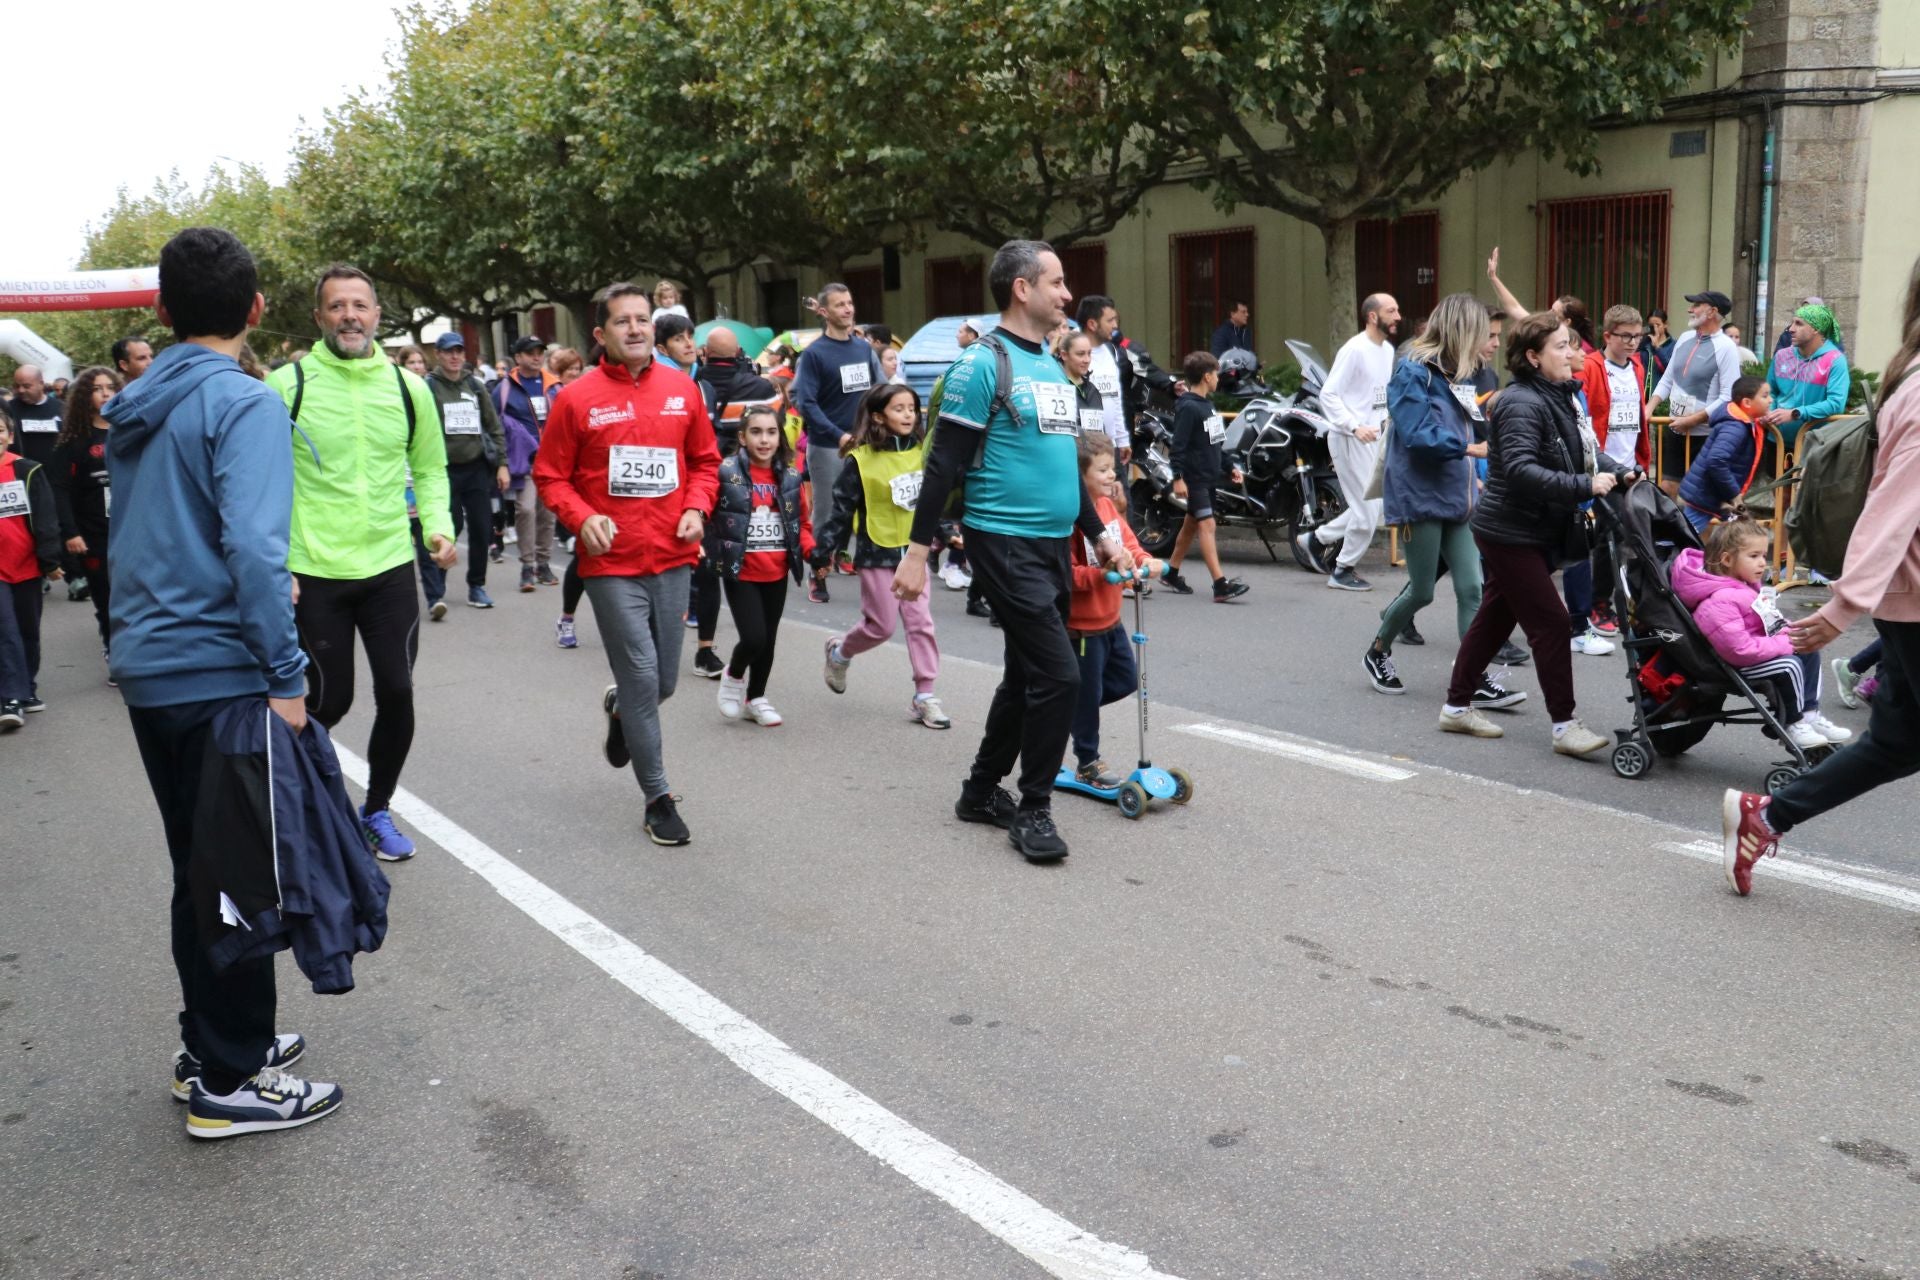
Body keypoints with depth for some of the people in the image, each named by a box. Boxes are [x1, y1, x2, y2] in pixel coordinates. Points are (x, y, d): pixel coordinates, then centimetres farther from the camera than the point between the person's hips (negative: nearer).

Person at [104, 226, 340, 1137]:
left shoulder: (136, 408, 11)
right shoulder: (244, 404, -14)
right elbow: (253, 547, -24)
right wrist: (287, 675, -20)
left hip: (148, 668, 8)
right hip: (219, 672, -8)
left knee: (199, 868, 18)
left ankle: (211, 1043, 30)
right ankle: (229, 1082, 11)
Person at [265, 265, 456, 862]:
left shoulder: (408, 387, 4)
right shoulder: (287, 385, -6)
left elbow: (430, 468, 16)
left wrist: (438, 525, -1)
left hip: (390, 566, 3)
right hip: (314, 572, -3)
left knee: (397, 692, 2)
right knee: (329, 701, 5)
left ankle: (377, 809, 24)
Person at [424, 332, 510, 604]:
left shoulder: (475, 386, 11)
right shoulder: (428, 387, -2)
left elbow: (495, 428, 13)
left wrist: (502, 464, 5)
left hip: (477, 469, 4)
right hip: (445, 470, -4)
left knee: (482, 529, 4)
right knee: (448, 528, -7)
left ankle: (477, 586, 20)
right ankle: (434, 593, 4)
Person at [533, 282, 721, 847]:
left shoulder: (682, 389, 4)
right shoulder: (578, 399, -5)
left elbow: (705, 461, 15)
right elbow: (550, 474, 1)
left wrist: (697, 507, -2)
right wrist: (582, 518, -15)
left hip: (672, 558, 4)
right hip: (612, 563, -3)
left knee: (664, 682, 11)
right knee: (642, 677, -5)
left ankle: (619, 709, 47)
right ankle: (657, 798, 9)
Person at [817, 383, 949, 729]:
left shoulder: (922, 453, 1)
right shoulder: (860, 459, -11)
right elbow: (842, 511, -8)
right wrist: (821, 551, -10)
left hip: (913, 550, 4)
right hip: (877, 553, -4)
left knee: (921, 622, 1)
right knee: (882, 625, 3)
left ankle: (924, 696, 7)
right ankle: (839, 652, 33)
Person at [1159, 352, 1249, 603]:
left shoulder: (1208, 405, 14)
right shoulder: (1188, 407, -14)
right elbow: (1179, 445, -19)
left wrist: (1231, 467, 20)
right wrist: (1177, 477, -23)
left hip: (1209, 477, 9)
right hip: (1194, 478, -9)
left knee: (1191, 525, 15)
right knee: (1207, 525, -15)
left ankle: (1170, 573, 25)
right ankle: (1221, 584, -22)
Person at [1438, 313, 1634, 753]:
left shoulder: (1554, 397, 11)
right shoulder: (1522, 404, -20)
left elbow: (1580, 451, 16)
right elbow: (1520, 470, -31)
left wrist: (1618, 472, -1)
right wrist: (1584, 486, -32)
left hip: (1529, 533, 10)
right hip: (1510, 534, -10)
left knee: (1494, 618, 15)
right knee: (1551, 623, -7)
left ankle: (1457, 707, 25)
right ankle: (1564, 725, -1)